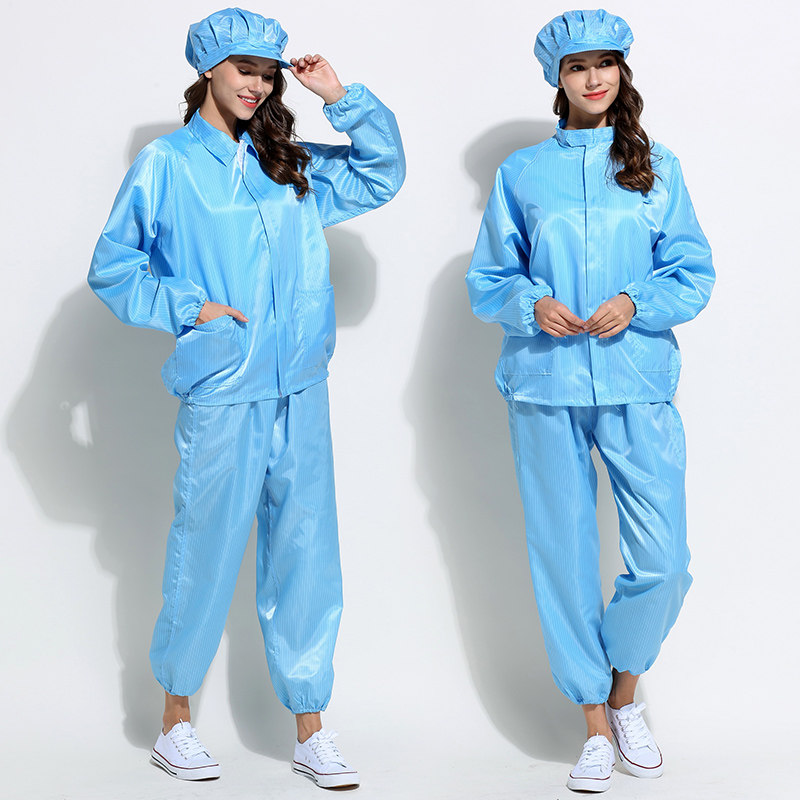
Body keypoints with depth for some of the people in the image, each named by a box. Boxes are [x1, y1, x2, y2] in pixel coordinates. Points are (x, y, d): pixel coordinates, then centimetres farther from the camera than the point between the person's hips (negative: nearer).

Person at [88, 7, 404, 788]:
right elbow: (112, 270, 2)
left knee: (304, 556, 5)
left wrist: (340, 97, 9)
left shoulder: (290, 166, 14)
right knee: (205, 554, 2)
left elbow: (383, 171, 19)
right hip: (221, 394, -4)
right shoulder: (165, 164, 1)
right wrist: (188, 308, -8)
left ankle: (309, 730, 14)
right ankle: (175, 721, 20)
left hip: (300, 392, 4)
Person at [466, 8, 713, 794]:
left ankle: (624, 693, 21)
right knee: (564, 557, 2)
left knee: (662, 562, -6)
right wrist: (533, 304, -10)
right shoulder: (521, 171, 9)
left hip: (638, 384, 0)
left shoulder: (657, 167, 10)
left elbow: (694, 274, 7)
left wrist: (635, 303, -11)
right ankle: (595, 722, 17)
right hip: (545, 386, 0)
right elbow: (488, 282, 10)